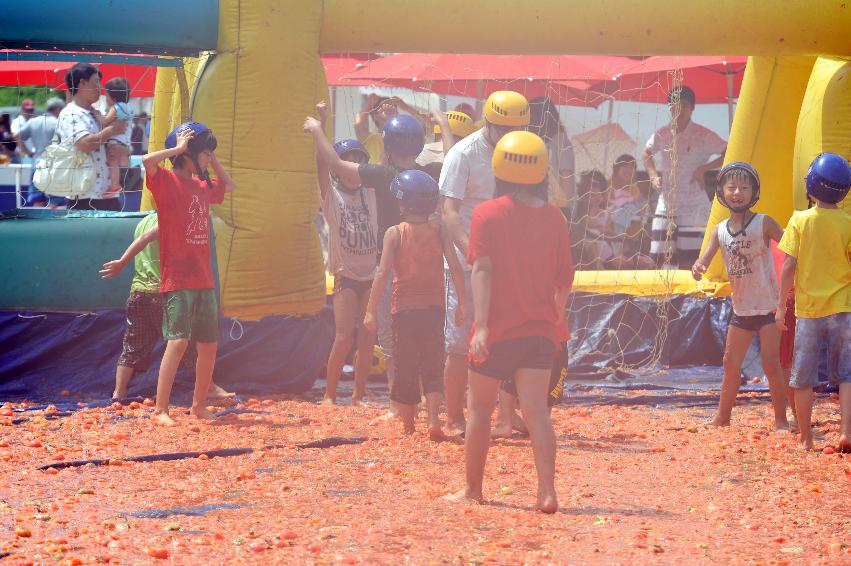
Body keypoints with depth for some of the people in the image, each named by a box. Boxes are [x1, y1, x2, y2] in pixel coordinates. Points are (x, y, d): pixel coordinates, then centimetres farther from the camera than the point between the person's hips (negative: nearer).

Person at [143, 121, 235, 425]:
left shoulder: (201, 186, 15)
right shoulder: (168, 181, -7)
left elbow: (228, 185, 34)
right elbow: (148, 161, -27)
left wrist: (212, 159, 19)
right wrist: (179, 148, -14)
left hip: (204, 282, 8)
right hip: (177, 281, -8)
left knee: (209, 345, 10)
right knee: (178, 341, -17)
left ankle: (199, 406, 23)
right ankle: (160, 410, -14)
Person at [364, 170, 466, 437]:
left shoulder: (395, 233, -6)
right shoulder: (439, 230, 0)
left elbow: (383, 272, -12)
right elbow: (456, 268, -5)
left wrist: (371, 309, -7)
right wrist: (462, 303, 3)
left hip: (404, 307, -1)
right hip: (434, 306, 1)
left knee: (406, 368, 9)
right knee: (433, 366, 7)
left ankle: (408, 426, 15)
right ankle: (434, 420, -11)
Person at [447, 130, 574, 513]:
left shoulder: (486, 214, -6)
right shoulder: (555, 218, 3)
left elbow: (482, 269, -14)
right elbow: (565, 279, 8)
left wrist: (480, 325, -19)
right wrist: (559, 316, 27)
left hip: (497, 329, -2)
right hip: (540, 330, 2)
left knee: (479, 408, 13)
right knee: (536, 409, -3)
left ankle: (473, 488, 22)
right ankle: (547, 491, -16)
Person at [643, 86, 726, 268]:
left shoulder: (703, 136, -8)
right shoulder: (662, 135, 6)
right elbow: (647, 152, 27)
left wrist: (704, 168, -16)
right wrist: (653, 176, 11)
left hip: (694, 208, -4)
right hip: (666, 204, 4)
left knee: (688, 260, -6)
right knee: (659, 257, 0)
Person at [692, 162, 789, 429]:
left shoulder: (763, 223, -9)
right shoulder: (719, 230, 3)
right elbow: (704, 261, -4)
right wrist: (697, 269, -29)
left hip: (768, 307, -5)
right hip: (741, 309, 5)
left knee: (771, 364, -7)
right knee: (731, 364, 12)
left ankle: (781, 419, 2)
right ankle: (722, 417, 24)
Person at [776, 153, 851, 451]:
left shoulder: (800, 220, -7)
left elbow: (789, 266, -7)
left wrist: (781, 305, 1)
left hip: (808, 308, 0)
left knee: (804, 377, 10)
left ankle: (806, 439, 15)